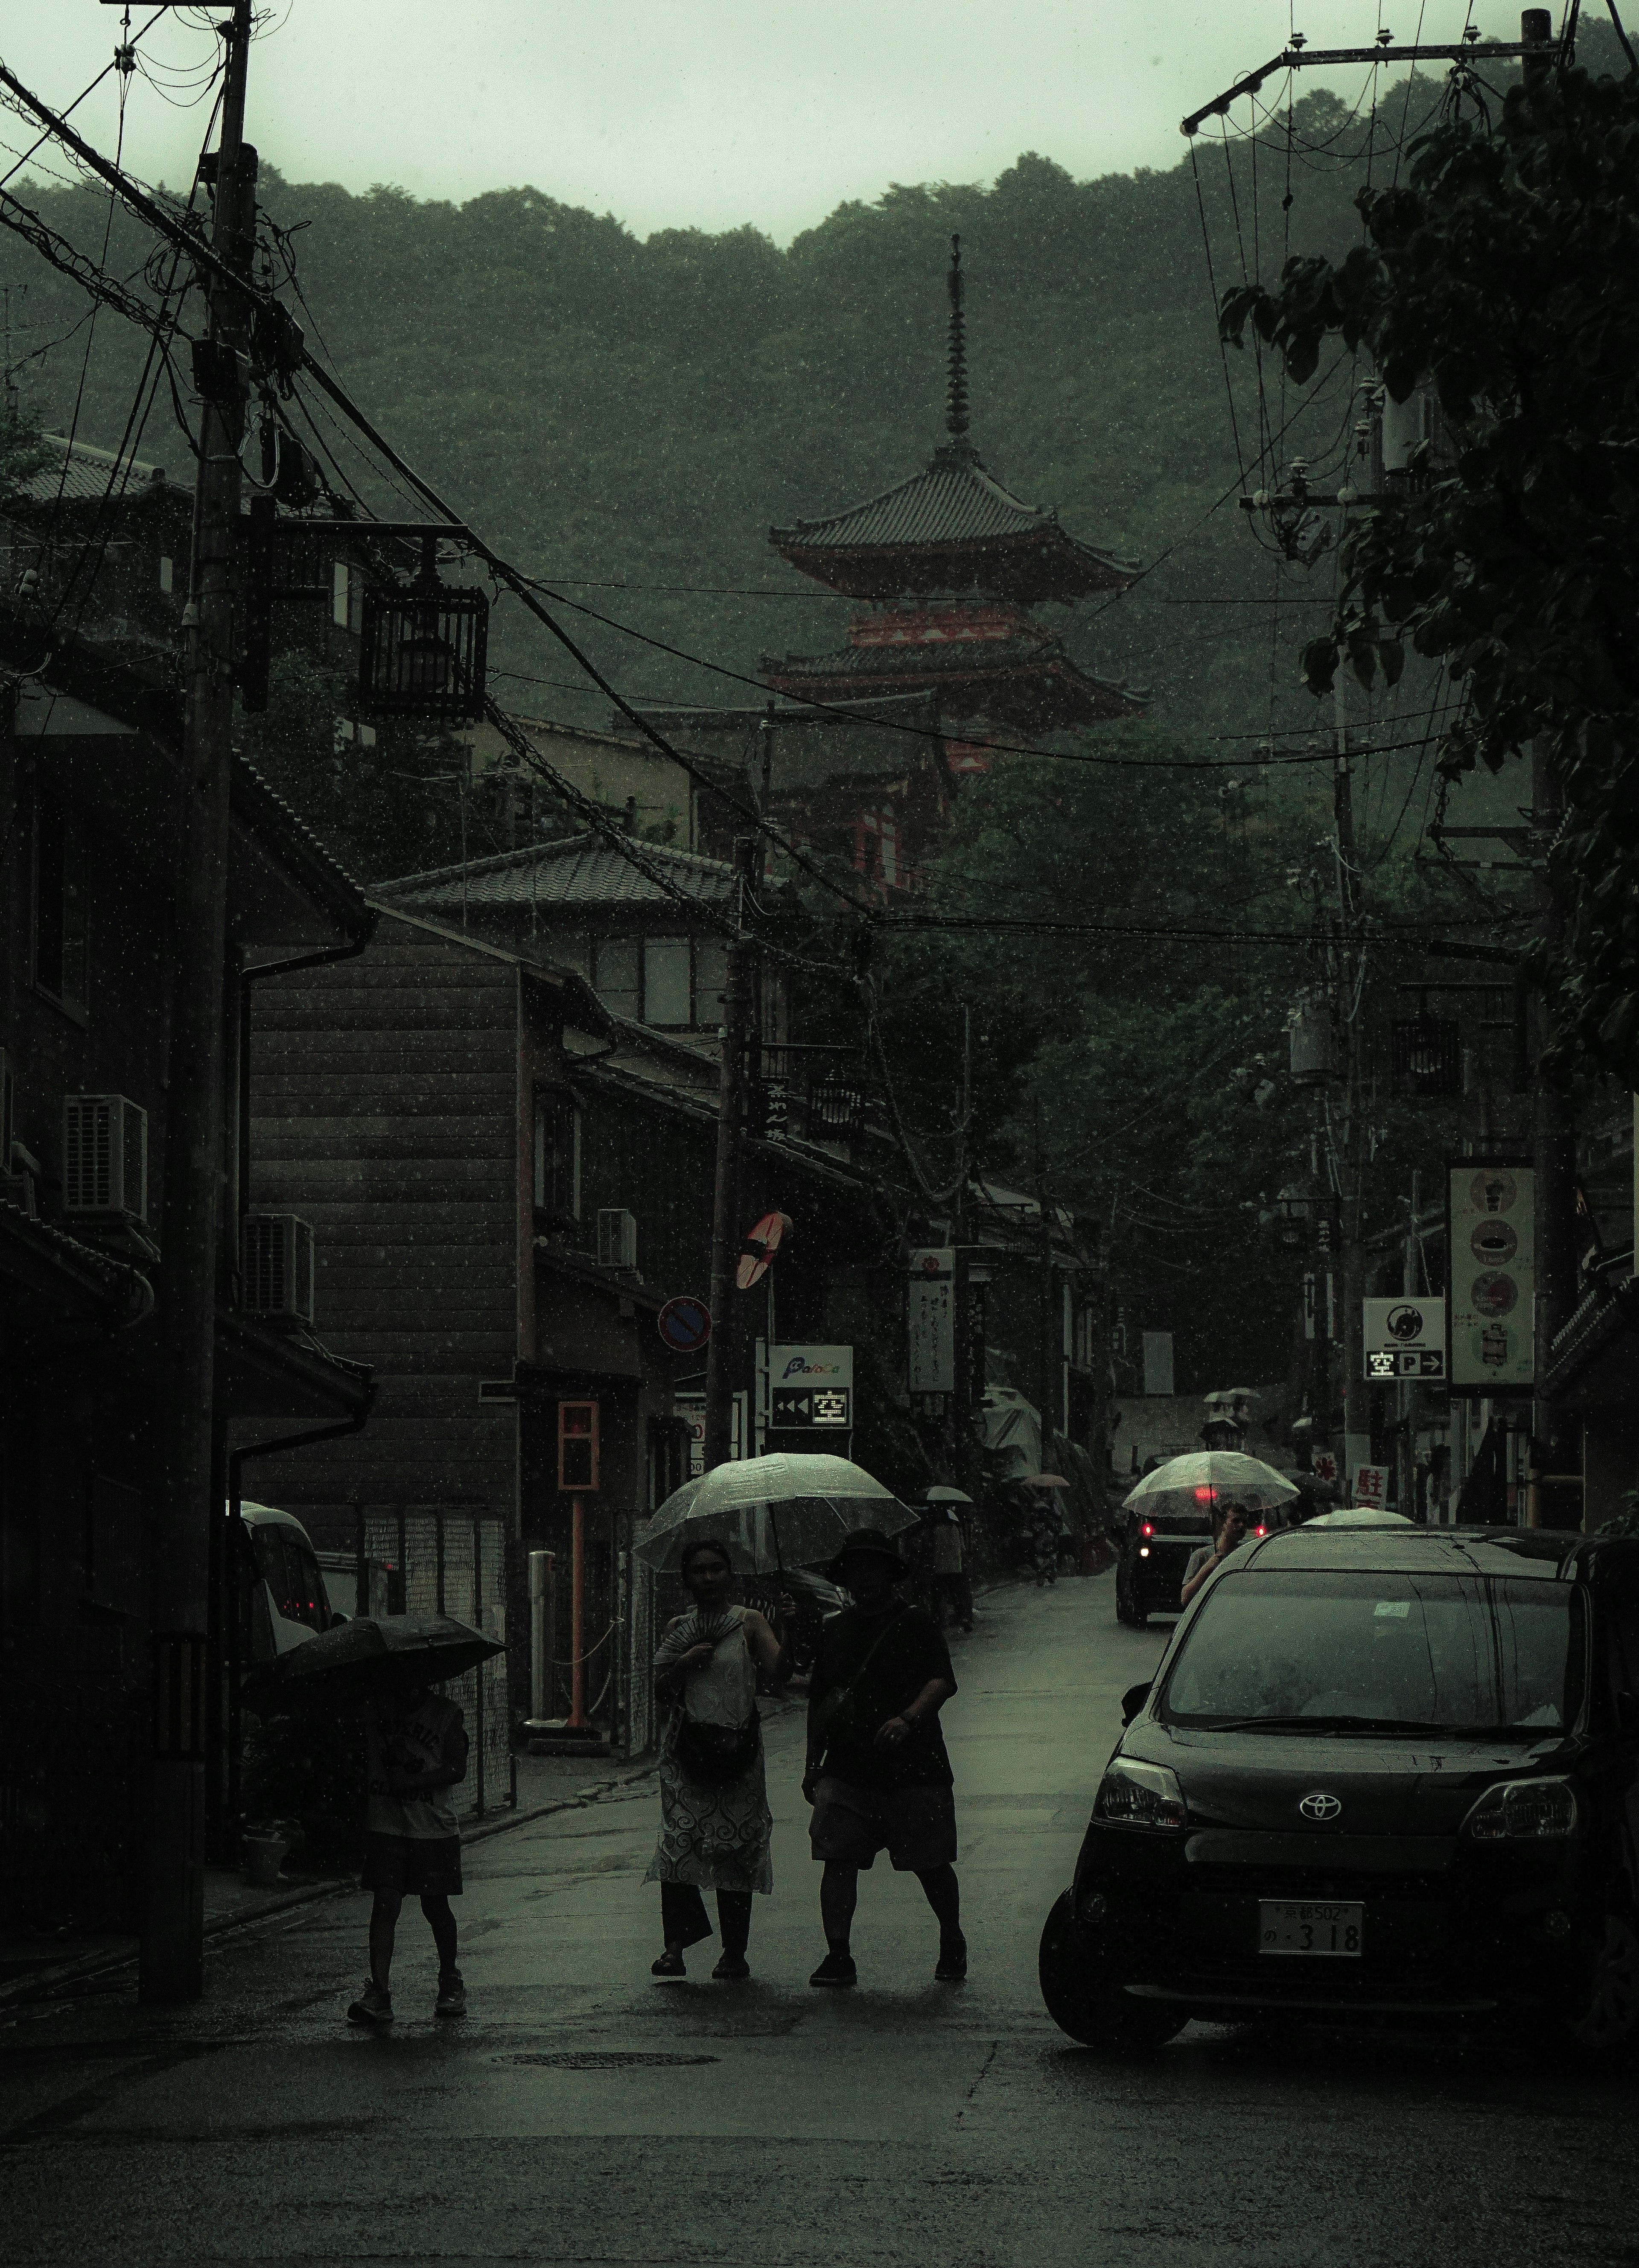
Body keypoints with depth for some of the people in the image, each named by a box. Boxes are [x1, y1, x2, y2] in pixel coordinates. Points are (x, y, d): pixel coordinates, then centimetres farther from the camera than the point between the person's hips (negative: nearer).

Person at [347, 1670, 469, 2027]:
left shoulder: (446, 1713, -2)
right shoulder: (375, 1708, 6)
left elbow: (458, 1770, -9)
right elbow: (364, 1755, 16)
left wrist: (411, 1780, -19)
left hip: (433, 1827, -1)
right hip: (385, 1824, 1)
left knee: (435, 1906, 7)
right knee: (385, 1903, -9)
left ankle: (451, 1984, 28)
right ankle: (378, 1992, -12)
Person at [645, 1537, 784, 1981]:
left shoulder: (749, 1623, 4)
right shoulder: (679, 1628, 12)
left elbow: (778, 1670, -11)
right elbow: (661, 1689, 10)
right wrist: (684, 1664, -7)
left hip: (737, 1748, -2)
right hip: (687, 1745, 2)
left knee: (735, 1850, 0)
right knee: (678, 1841, -12)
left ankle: (735, 1952, 7)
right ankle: (675, 1944, -12)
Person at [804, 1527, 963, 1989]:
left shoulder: (917, 1625, 2)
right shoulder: (836, 1630, 16)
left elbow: (943, 1682, -11)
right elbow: (819, 1701, 22)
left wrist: (908, 1718, -29)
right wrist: (814, 1764, 19)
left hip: (915, 1772, -3)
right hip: (847, 1772, 3)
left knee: (931, 1865, 2)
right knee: (838, 1861, -8)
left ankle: (952, 1945, 24)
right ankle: (839, 1956, -4)